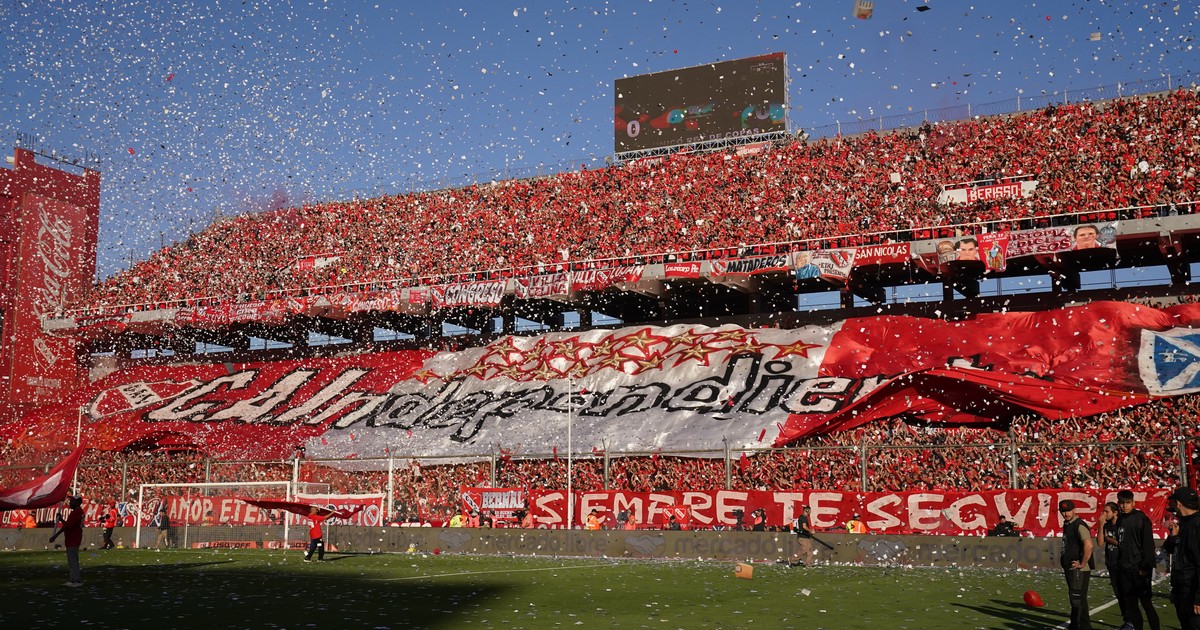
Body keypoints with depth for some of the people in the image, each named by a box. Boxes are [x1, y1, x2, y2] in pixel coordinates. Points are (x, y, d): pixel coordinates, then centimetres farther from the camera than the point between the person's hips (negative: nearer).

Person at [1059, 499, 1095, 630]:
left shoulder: (1079, 525, -16)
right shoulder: (1067, 525, 14)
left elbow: (1088, 545, -29)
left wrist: (1082, 564, -22)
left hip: (1079, 569, -10)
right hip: (1070, 568, 10)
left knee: (1078, 598, -8)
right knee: (1074, 598, 18)